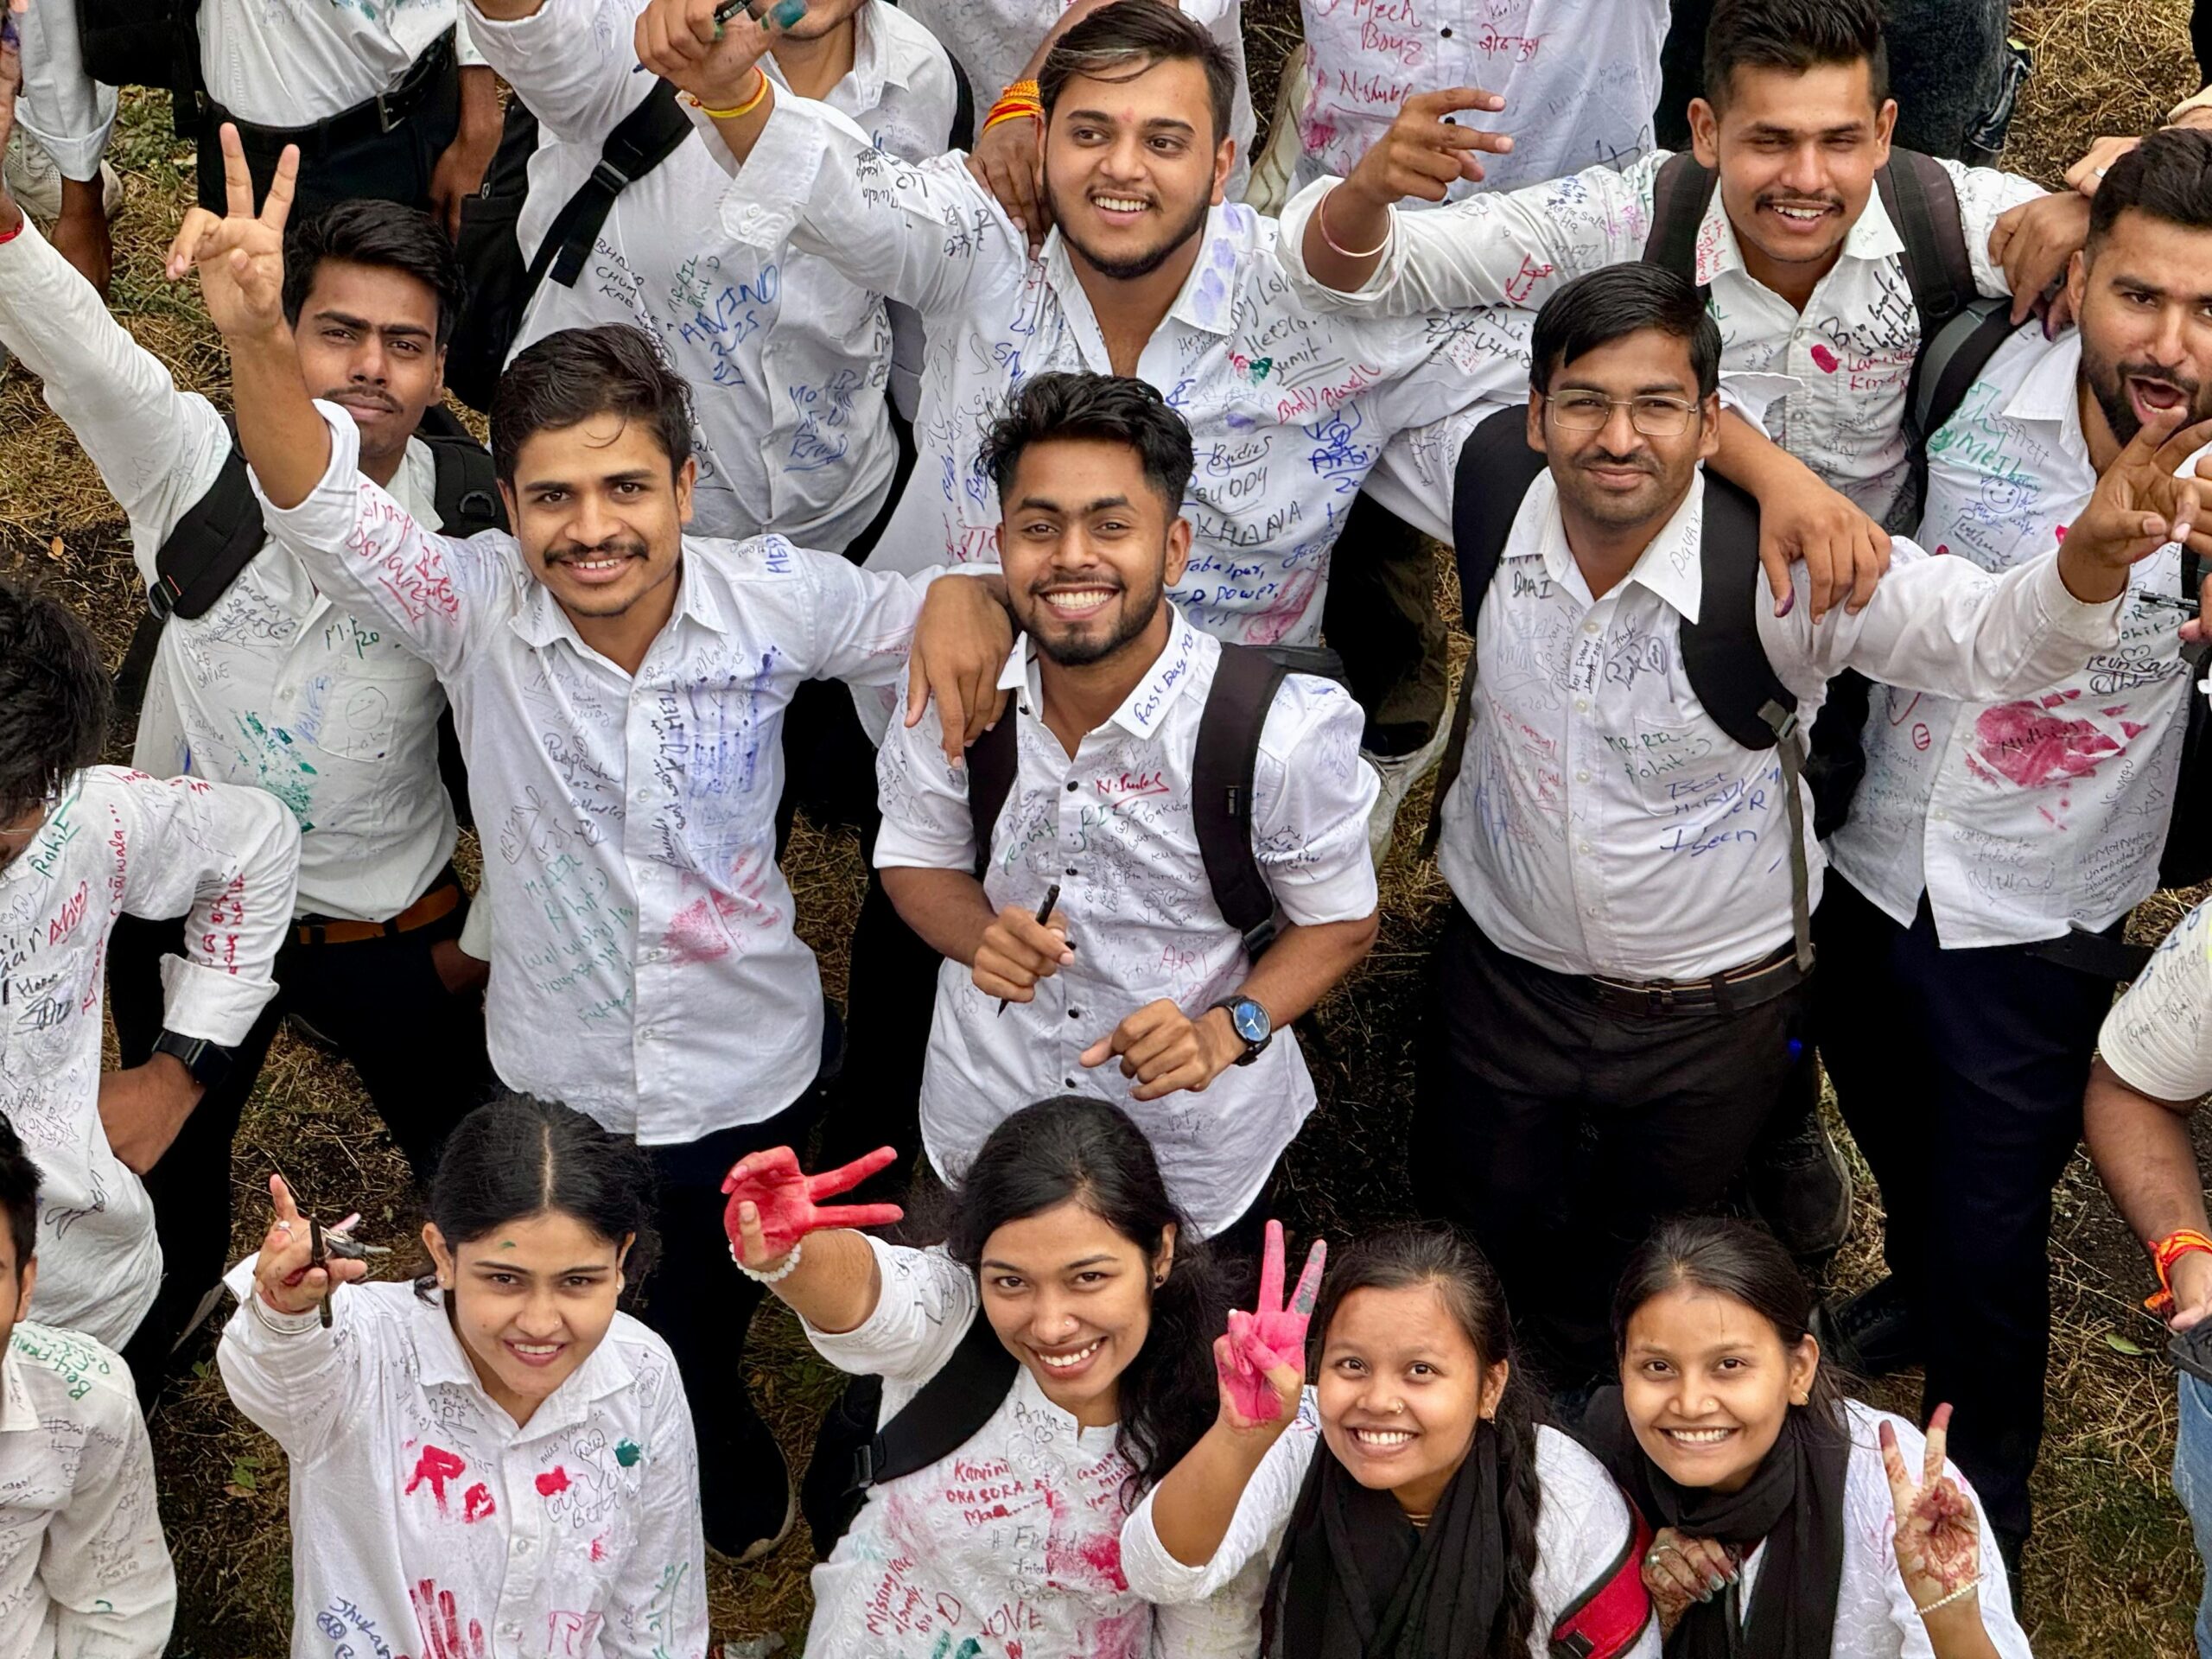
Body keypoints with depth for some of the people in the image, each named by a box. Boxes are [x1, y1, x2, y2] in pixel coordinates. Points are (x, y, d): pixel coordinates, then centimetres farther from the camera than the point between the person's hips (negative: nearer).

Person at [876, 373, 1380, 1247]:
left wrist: (1227, 1030, -28)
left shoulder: (1282, 733, -26)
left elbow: (1341, 923, -10)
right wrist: (982, 938, -22)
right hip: (985, 1130, 2)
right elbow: (915, 857, 0)